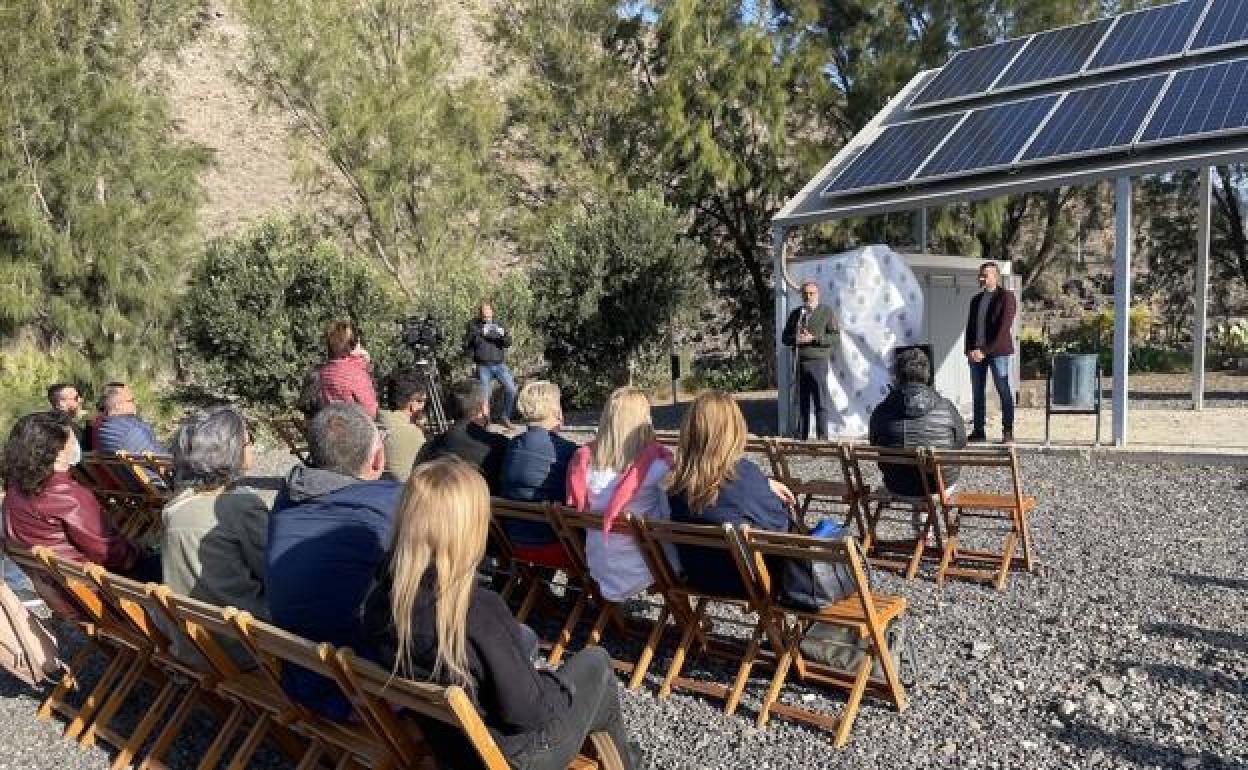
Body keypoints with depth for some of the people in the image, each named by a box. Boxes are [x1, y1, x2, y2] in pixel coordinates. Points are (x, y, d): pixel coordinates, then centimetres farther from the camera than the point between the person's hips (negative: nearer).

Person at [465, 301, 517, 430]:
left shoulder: (497, 325, 11)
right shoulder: (474, 326, 5)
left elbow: (508, 343, 3)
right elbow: (466, 346, -3)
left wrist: (503, 335, -20)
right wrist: (479, 334, -18)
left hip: (499, 364, 2)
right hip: (483, 366, -2)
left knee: (511, 389, -12)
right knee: (484, 395, -5)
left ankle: (505, 417, 5)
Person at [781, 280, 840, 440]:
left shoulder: (826, 312, 4)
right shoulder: (796, 313, 16)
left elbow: (835, 336, -4)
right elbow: (784, 337, 17)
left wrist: (813, 338, -14)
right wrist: (795, 339, -5)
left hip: (818, 362, -4)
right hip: (799, 363, 4)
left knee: (821, 401, -6)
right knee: (802, 402, 7)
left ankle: (822, 437, -3)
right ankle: (802, 437, 14)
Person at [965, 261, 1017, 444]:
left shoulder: (1006, 297, -1)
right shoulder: (976, 300, 18)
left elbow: (1004, 327, -9)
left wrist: (985, 350, -13)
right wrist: (970, 350, 0)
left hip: (997, 351, -6)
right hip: (976, 353, 6)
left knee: (1003, 391, -5)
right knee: (977, 392, 5)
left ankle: (1008, 432, -2)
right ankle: (978, 431, 9)